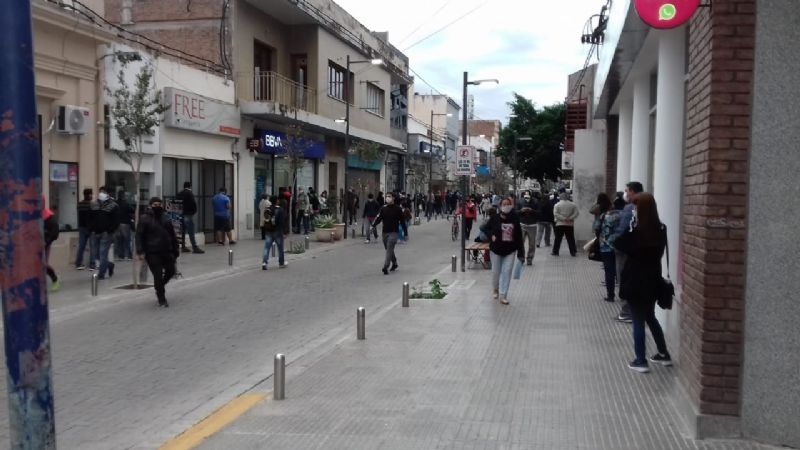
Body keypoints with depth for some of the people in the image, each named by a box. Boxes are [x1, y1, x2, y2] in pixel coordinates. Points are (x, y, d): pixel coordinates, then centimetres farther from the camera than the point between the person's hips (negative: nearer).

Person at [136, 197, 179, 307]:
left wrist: (175, 250, 13)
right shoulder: (145, 219, -4)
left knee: (170, 271, 9)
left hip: (167, 251, 5)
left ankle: (159, 287, 39)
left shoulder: (166, 219, 11)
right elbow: (139, 236, -8)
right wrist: (140, 252, -16)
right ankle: (161, 299, 10)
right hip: (152, 253, -5)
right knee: (158, 276, -4)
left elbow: (173, 236, 15)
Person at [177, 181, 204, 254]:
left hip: (181, 215, 7)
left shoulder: (179, 194, 12)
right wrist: (194, 211, 2)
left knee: (183, 231, 12)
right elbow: (194, 203, -14)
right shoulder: (190, 193, -10)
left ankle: (183, 247, 14)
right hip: (188, 215, -7)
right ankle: (195, 248, -10)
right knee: (191, 232, -8)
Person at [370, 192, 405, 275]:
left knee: (389, 250, -13)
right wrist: (374, 225, -13)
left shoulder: (397, 209, -3)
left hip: (393, 232, -5)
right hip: (384, 232, 5)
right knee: (389, 250, 15)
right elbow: (379, 218, 6)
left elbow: (402, 221, 0)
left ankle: (385, 267, -18)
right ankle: (394, 263, 34)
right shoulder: (383, 209, 8)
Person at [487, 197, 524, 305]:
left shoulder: (515, 219, -2)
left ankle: (503, 295, -1)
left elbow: (519, 236, 1)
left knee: (507, 272, -7)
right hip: (496, 249, 0)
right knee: (496, 271, 10)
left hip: (510, 250, 0)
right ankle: (496, 289, 39)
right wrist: (491, 236, -16)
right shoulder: (495, 219, -7)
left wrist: (520, 252, 0)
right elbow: (486, 229, 6)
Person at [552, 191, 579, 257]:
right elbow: (576, 213, -4)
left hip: (560, 224, -1)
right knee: (571, 239, 7)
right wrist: (570, 218, -9)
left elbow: (555, 214, -12)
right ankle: (573, 252, 8)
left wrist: (563, 218, -12)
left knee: (558, 239, 3)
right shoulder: (573, 205, 3)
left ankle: (555, 252, 4)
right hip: (570, 224, 1)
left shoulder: (557, 205, -3)